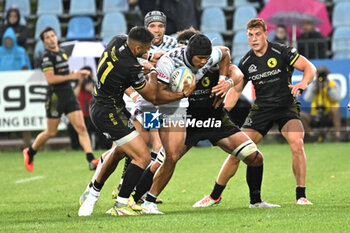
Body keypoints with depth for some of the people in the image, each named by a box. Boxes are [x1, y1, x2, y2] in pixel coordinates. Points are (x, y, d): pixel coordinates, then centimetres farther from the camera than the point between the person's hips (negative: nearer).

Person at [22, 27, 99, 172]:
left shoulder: (62, 53, 14)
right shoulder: (47, 56, -11)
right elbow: (50, 78, -20)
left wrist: (78, 74, 12)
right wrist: (72, 76, -20)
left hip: (69, 95, 7)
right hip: (55, 96, -7)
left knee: (81, 127, -7)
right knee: (51, 132, 4)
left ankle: (91, 160, -14)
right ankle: (29, 152, 27)